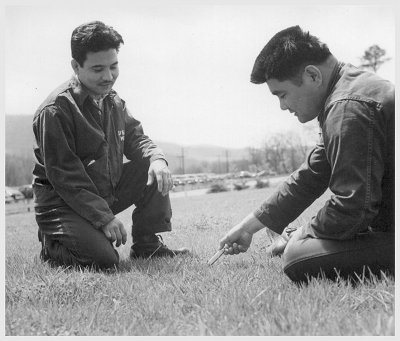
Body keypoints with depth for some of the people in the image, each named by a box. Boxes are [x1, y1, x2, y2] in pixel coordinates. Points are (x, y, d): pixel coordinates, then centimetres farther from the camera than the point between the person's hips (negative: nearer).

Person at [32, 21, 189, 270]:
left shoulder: (114, 102, 5)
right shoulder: (55, 111, -21)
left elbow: (136, 138, 9)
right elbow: (64, 176, -22)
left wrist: (157, 158, -17)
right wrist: (104, 218, -25)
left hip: (108, 191, 7)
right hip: (64, 202, -7)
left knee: (153, 170, -10)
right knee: (104, 259, -25)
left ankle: (147, 245, 5)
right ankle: (52, 242, 7)